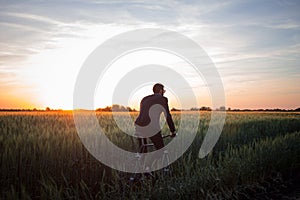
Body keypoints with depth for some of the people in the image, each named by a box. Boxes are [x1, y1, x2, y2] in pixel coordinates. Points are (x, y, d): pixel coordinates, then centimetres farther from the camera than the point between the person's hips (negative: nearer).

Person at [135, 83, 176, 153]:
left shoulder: (144, 99, 24)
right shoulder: (163, 99, 7)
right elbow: (168, 116, 6)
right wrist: (173, 131, 15)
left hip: (138, 127, 6)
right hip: (152, 128, -6)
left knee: (142, 151, 20)